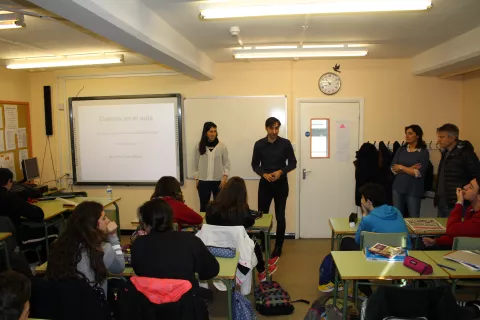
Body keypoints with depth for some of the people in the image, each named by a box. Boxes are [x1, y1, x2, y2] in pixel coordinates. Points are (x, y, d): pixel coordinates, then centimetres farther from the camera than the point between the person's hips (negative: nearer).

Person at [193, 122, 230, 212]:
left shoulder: (222, 146, 0)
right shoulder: (199, 146, 2)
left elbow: (227, 163, 1)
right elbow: (196, 164, 7)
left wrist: (225, 177, -10)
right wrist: (196, 179, 5)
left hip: (219, 181, 0)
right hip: (203, 181, 1)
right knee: (204, 205, 9)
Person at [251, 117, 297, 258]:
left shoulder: (285, 143, -3)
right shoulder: (259, 144, 0)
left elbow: (292, 163, 1)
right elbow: (255, 164, 5)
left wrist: (281, 172, -16)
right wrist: (264, 174, -13)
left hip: (281, 184, -1)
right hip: (265, 184, 1)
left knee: (280, 217, 3)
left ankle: (278, 246, 17)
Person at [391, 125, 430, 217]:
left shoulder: (424, 152, -5)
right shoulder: (401, 149, 7)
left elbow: (419, 173, -14)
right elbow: (393, 168, -1)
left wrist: (401, 167, -6)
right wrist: (410, 169, -14)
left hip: (414, 190, -3)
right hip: (398, 188, 4)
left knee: (414, 219, 5)